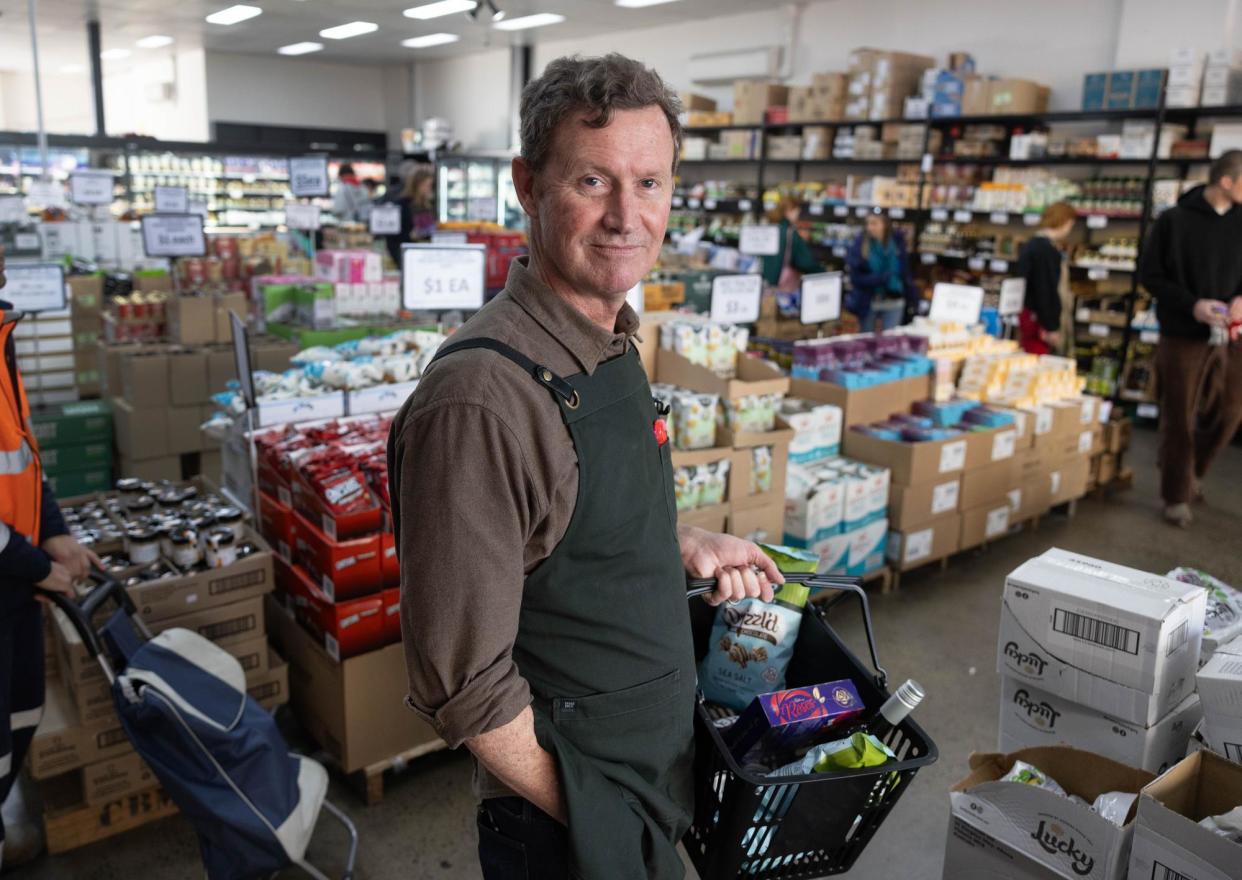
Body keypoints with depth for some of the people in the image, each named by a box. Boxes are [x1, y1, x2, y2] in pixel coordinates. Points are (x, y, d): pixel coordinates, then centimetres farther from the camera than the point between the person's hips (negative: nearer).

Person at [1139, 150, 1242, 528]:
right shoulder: (1174, 221, -8)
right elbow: (1149, 275, -6)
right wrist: (1191, 304, -18)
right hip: (1183, 336, -4)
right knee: (1179, 420, 4)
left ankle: (1191, 472, 32)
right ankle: (1176, 495, 17)